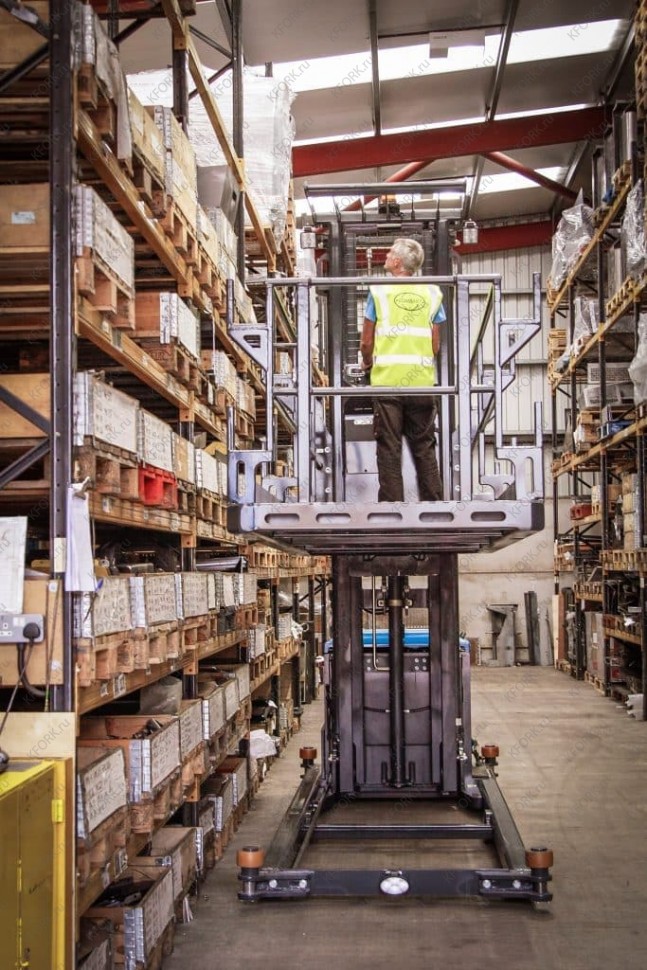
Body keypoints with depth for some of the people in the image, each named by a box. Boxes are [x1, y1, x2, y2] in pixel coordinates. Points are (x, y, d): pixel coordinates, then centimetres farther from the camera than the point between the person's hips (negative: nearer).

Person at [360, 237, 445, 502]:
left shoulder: (379, 291, -2)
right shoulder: (432, 293, 5)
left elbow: (366, 343, 0)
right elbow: (436, 345, 6)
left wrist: (367, 362, 20)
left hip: (387, 381, -2)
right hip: (422, 381, 2)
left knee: (389, 449, 4)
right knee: (424, 448, 10)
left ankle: (392, 504, 4)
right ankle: (432, 503, 12)